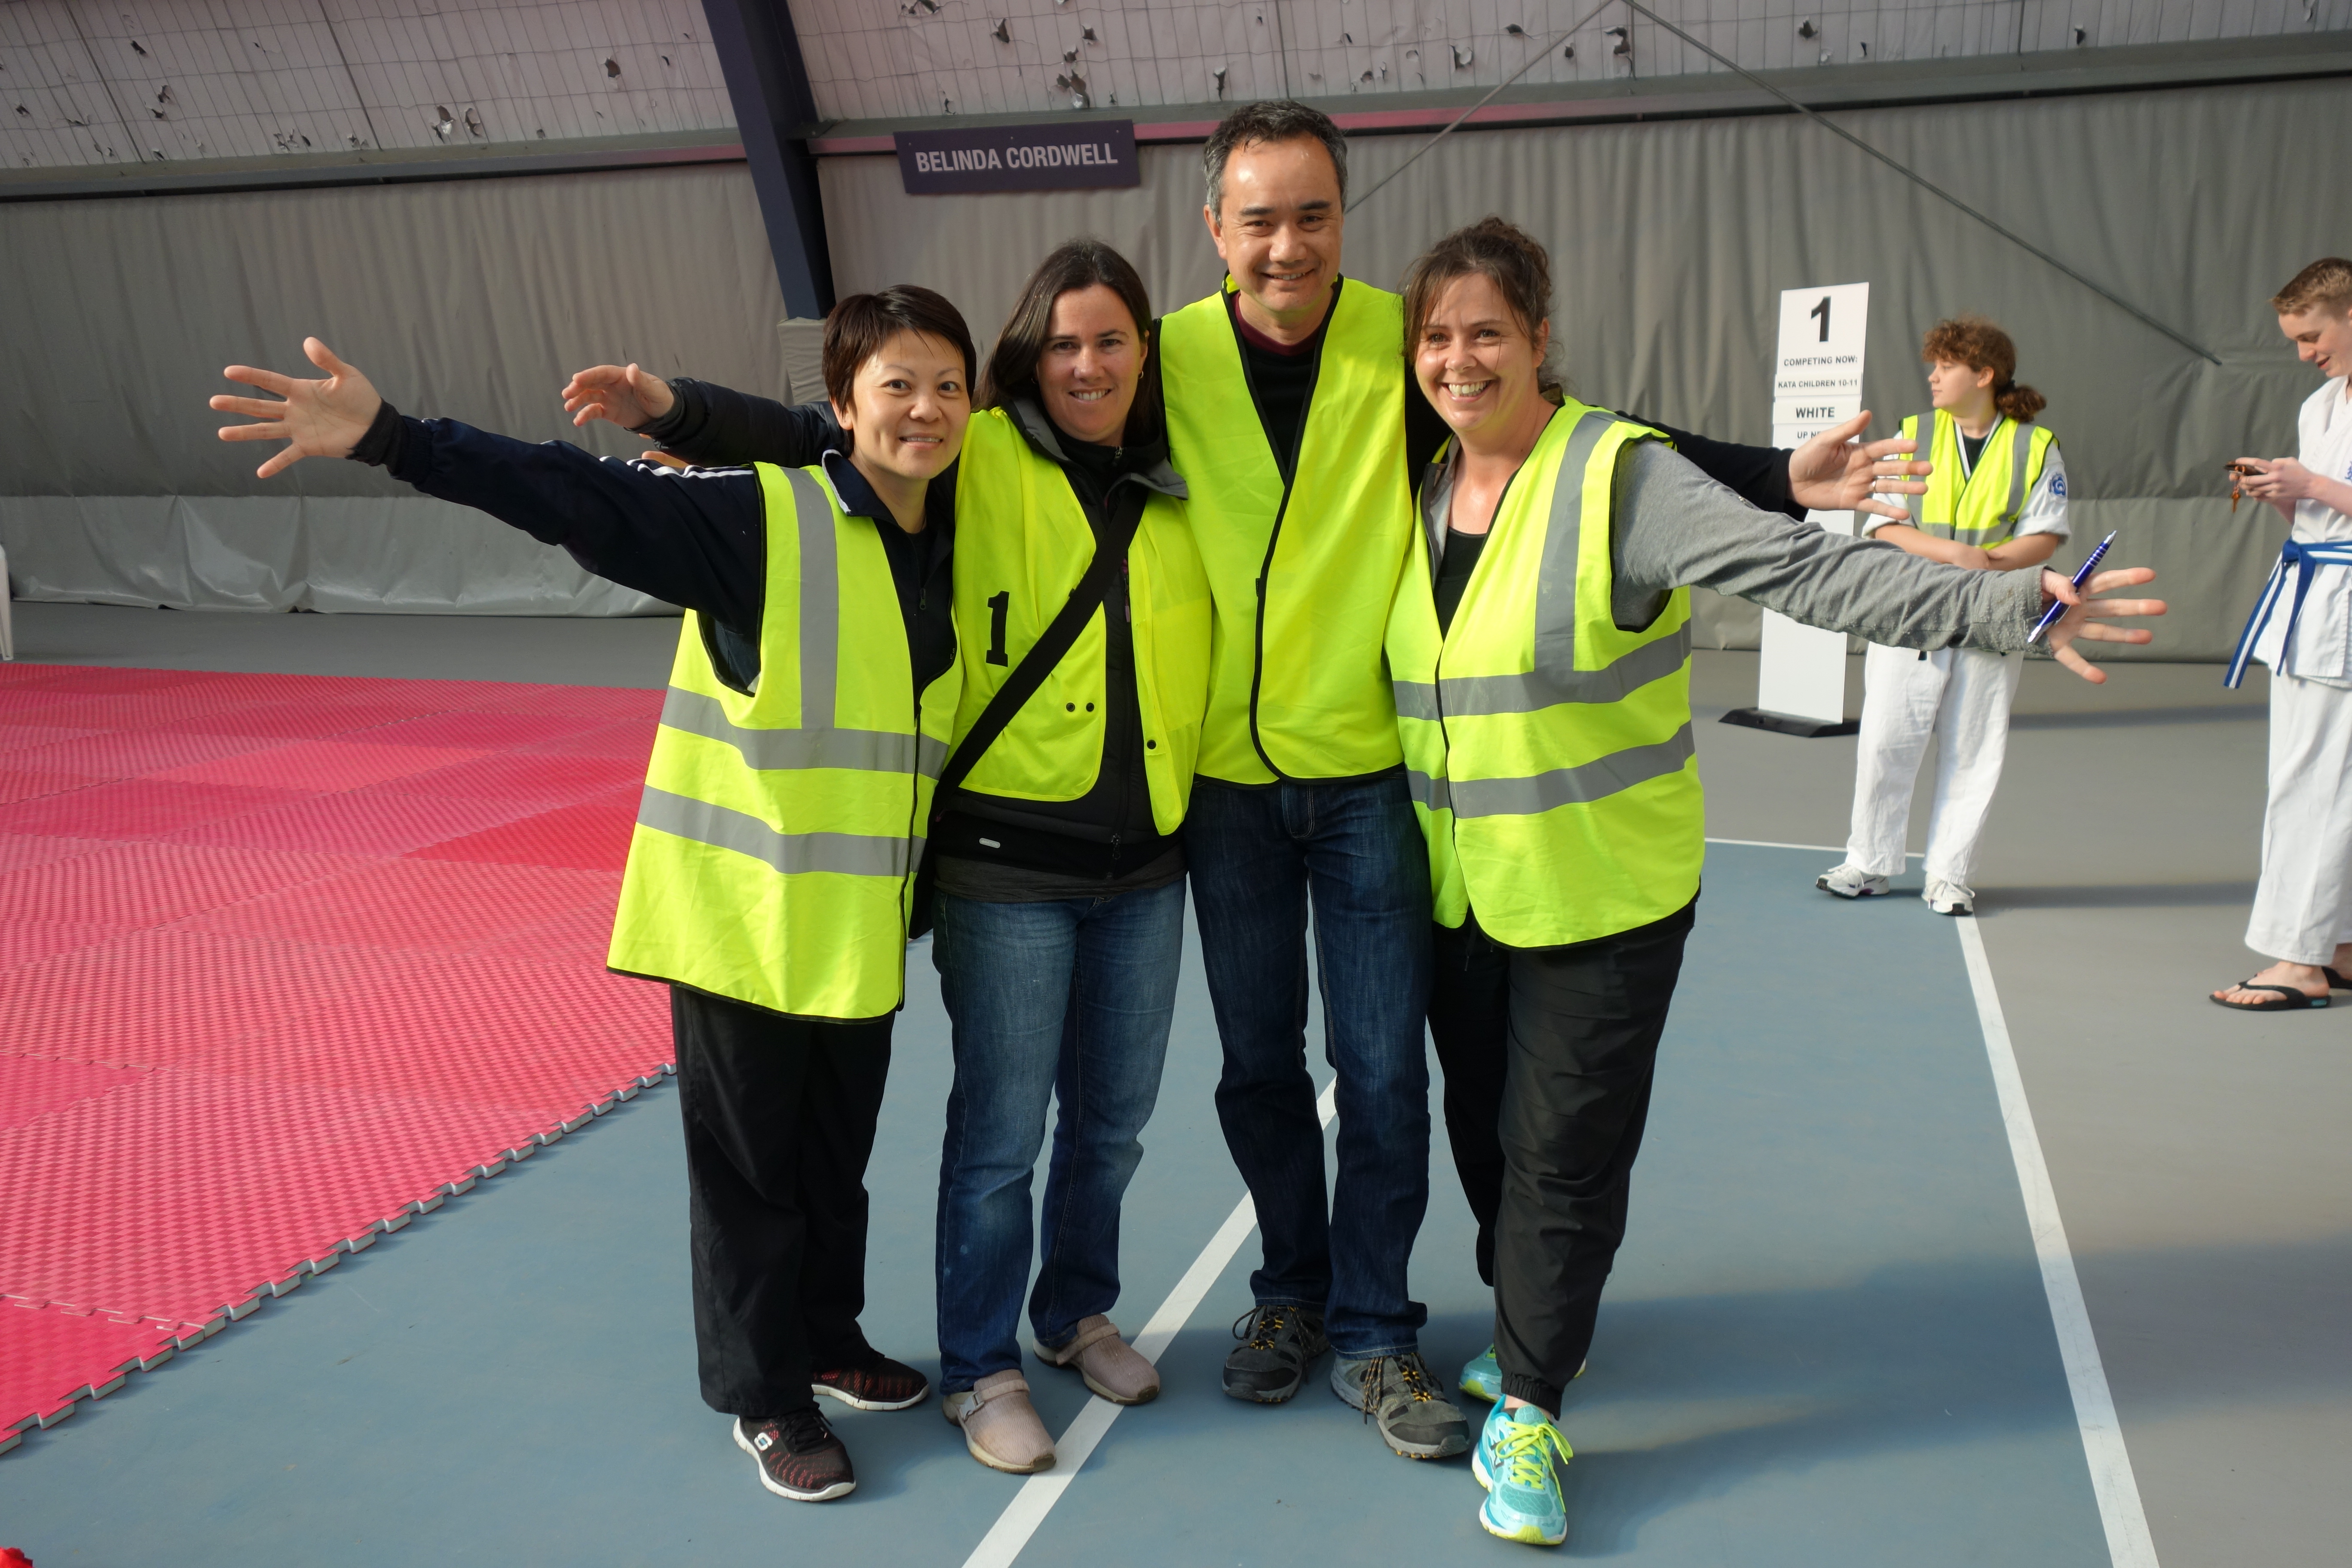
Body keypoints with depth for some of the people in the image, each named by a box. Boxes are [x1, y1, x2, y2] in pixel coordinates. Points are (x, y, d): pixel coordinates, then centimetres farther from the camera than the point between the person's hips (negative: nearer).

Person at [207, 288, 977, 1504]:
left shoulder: (954, 554, 4)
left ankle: (825, 1337, 42)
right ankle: (764, 1397, 28)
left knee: (837, 1150, 19)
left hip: (861, 925, 5)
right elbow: (580, 498, -24)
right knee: (747, 1155, 9)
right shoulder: (762, 517, -14)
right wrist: (392, 439, -34)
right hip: (742, 907, -5)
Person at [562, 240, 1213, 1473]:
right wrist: (677, 411, -27)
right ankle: (978, 1368, 24)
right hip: (1005, 860, -4)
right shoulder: (977, 462, -5)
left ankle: (1076, 1313, 40)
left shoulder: (1180, 491, 8)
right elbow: (809, 439, -12)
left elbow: (1213, 656, 17)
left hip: (1145, 863, 5)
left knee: (1112, 1115, 17)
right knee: (1000, 1125, 4)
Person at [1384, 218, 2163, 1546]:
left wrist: (2000, 605, -37)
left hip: (1604, 894, -5)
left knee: (1567, 1148, 1)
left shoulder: (1618, 474, -16)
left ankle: (1528, 1415, 18)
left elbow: (1801, 570, -26)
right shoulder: (1419, 490, 3)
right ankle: (1538, 1325, 42)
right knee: (1493, 1129, 18)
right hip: (1460, 891, 6)